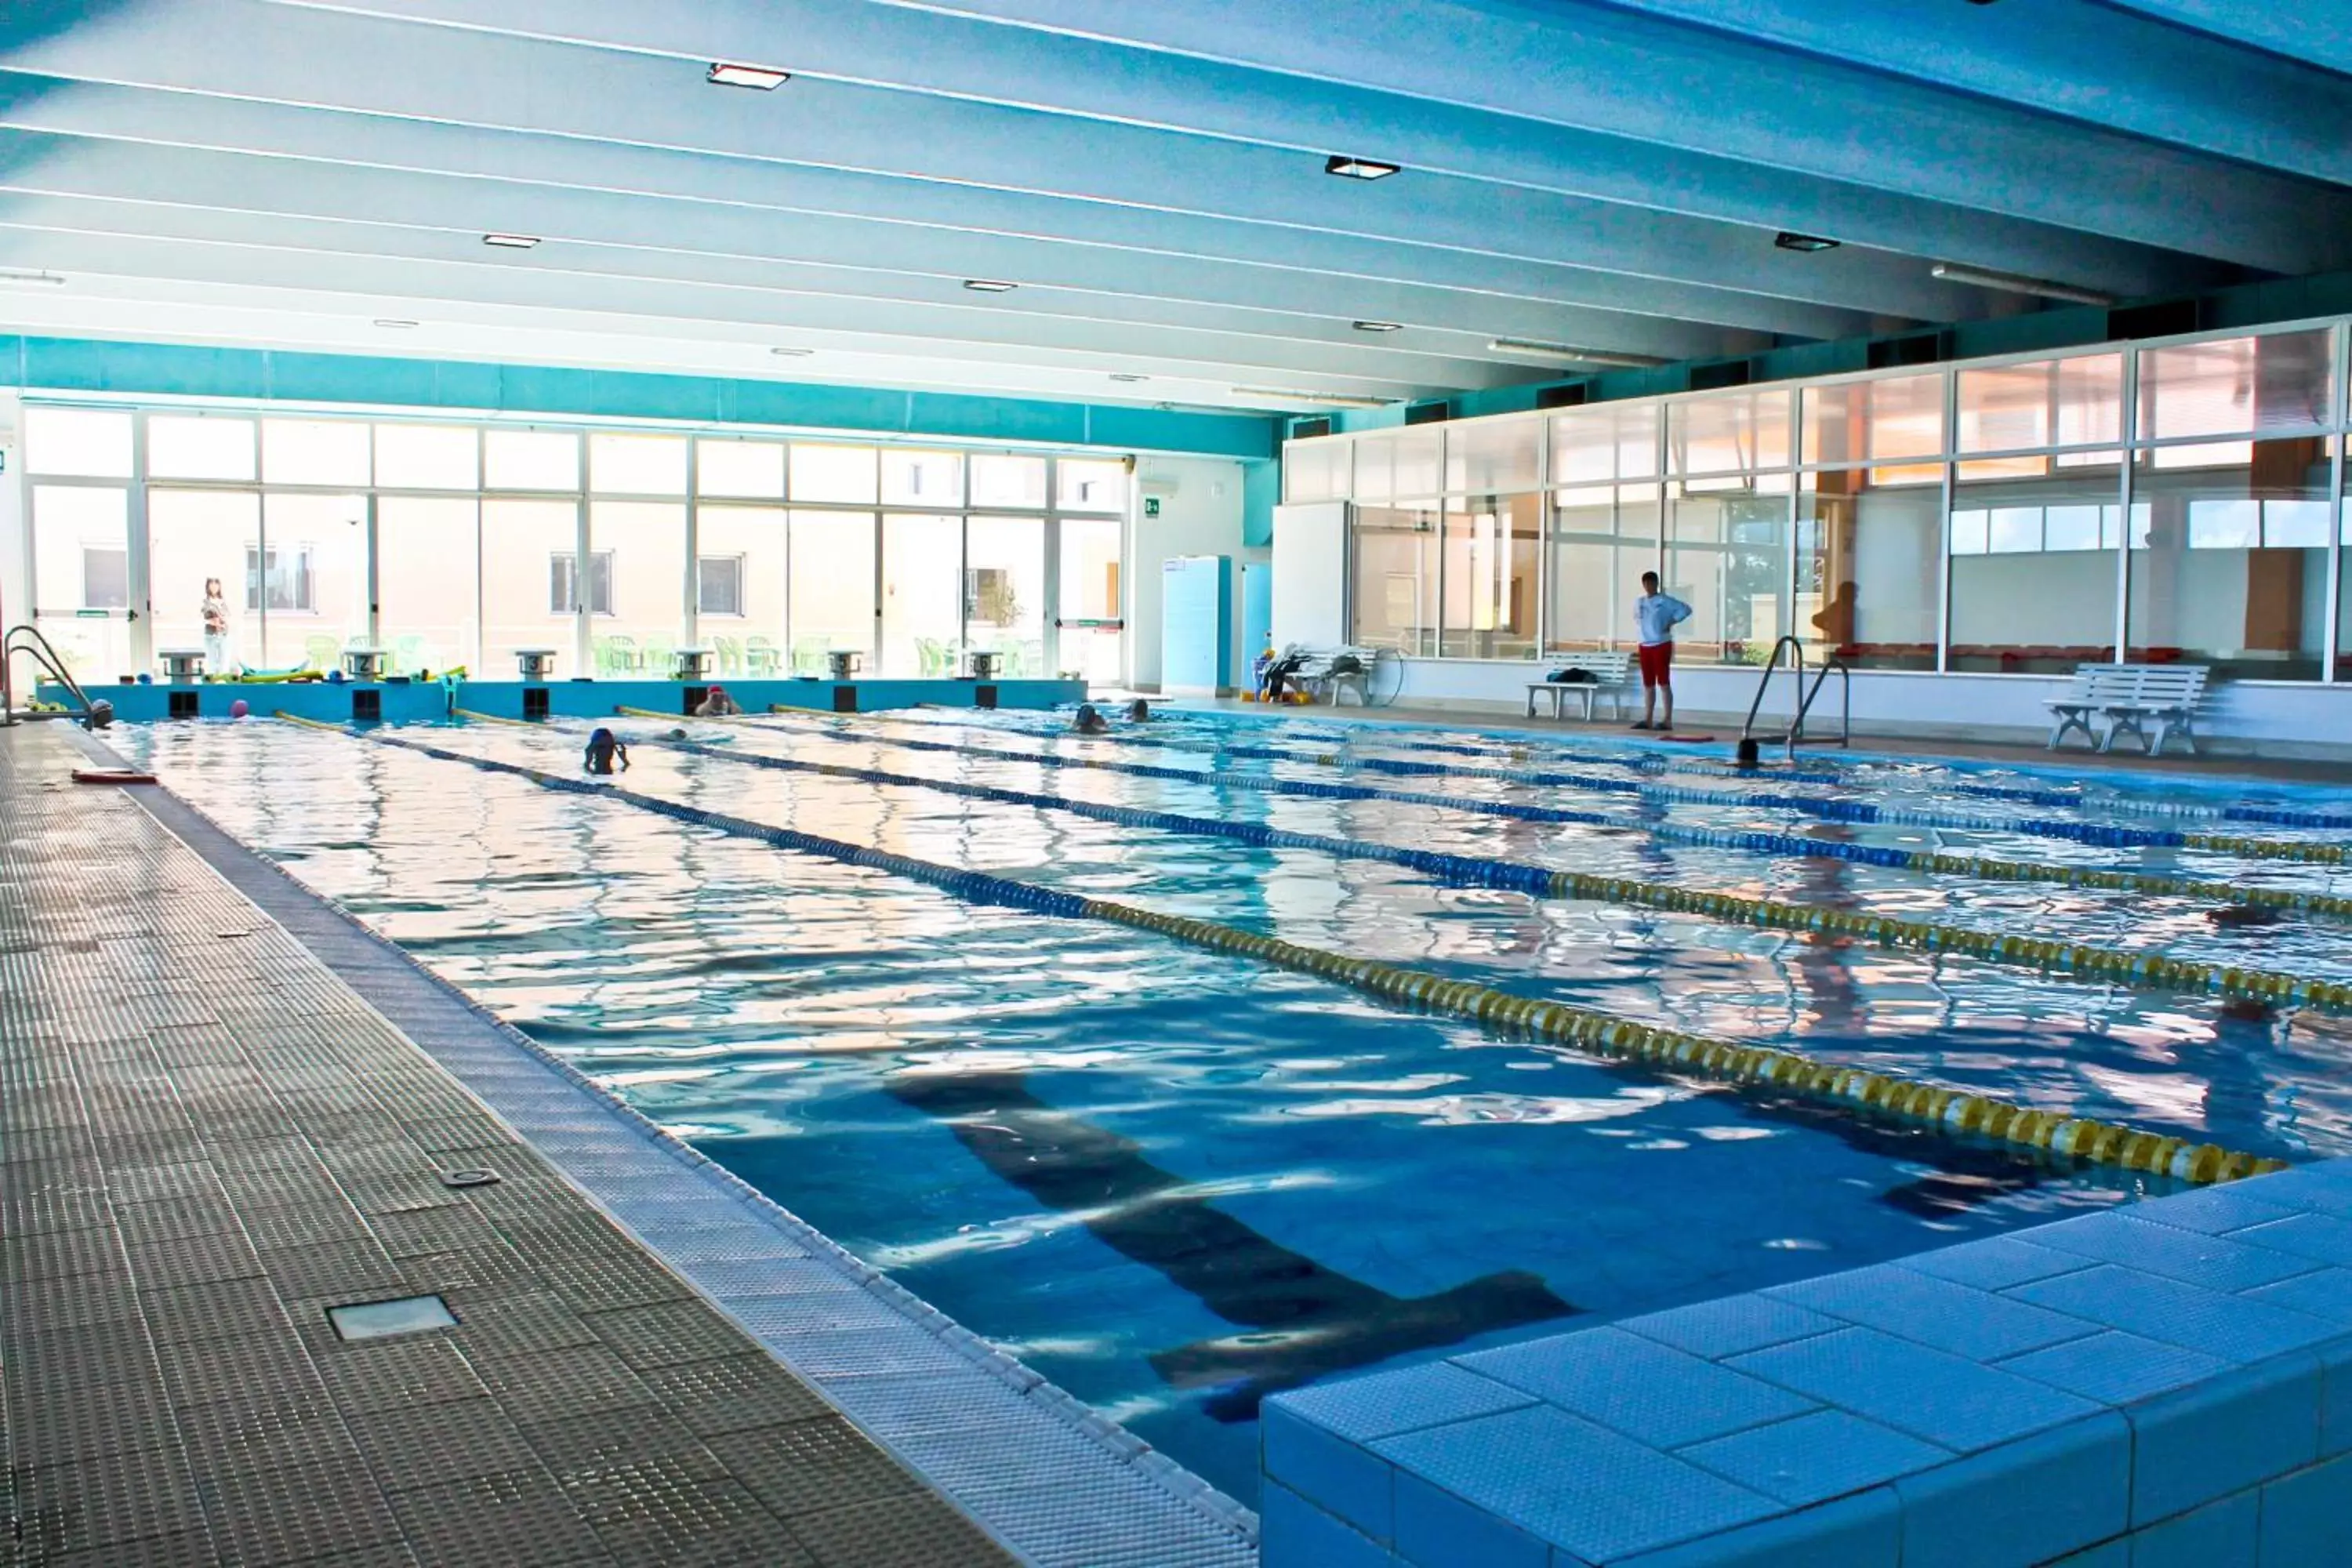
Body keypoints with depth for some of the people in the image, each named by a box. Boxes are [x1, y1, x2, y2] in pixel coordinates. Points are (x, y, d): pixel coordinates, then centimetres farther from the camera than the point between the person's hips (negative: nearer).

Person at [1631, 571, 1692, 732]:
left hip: (1661, 645, -6)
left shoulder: (1665, 601, -7)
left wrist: (1672, 622, -13)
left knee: (1664, 683, -6)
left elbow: (1686, 609, -13)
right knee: (1648, 685, 8)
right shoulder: (1639, 602, 12)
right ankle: (1647, 720, 11)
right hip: (1644, 646, 6)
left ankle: (1668, 721, -6)